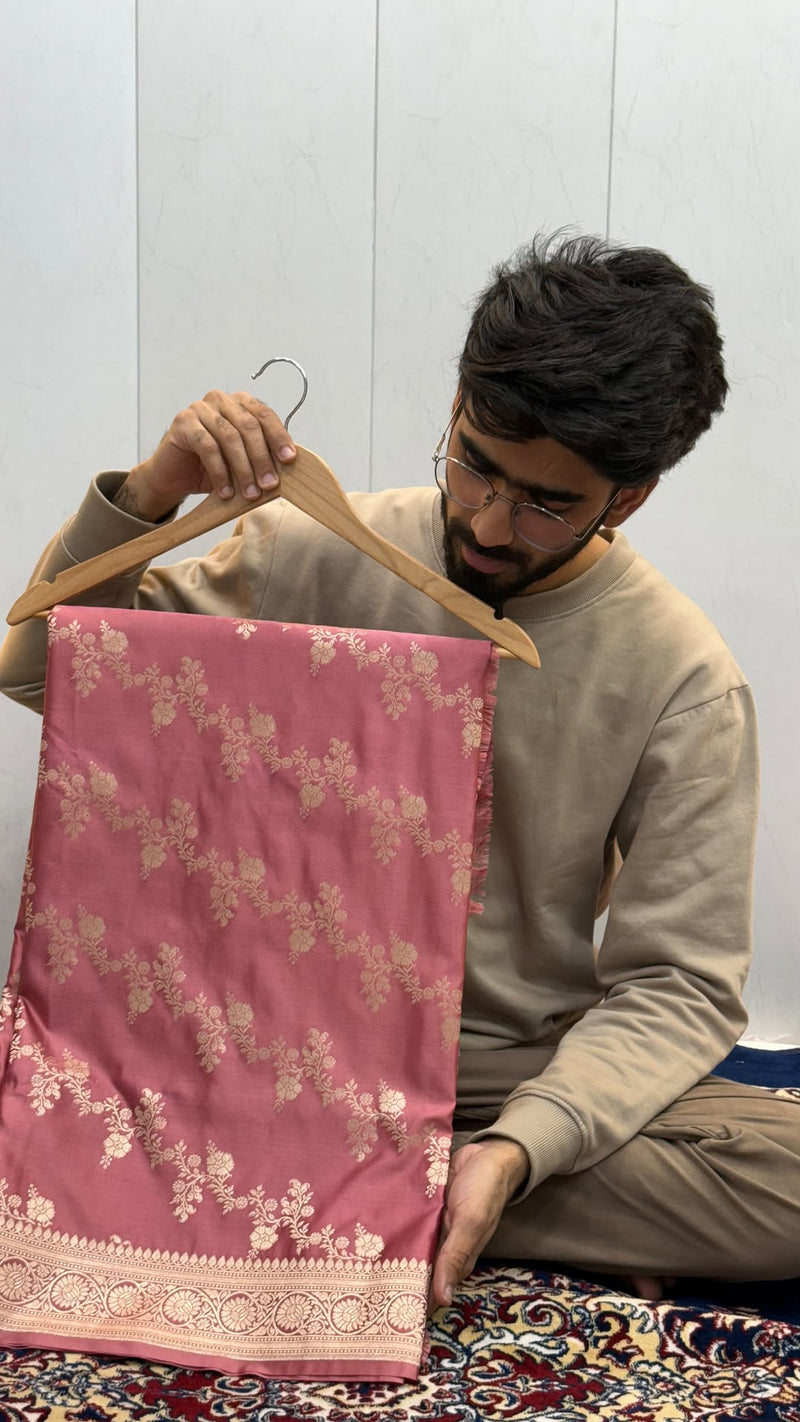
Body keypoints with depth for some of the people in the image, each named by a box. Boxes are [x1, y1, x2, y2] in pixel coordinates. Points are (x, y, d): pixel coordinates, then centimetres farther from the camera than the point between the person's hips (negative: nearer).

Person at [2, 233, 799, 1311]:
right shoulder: (317, 556, -4)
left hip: (525, 1073, 0)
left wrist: (517, 1149, -27)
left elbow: (676, 985, -9)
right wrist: (145, 497, -18)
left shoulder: (685, 681, -8)